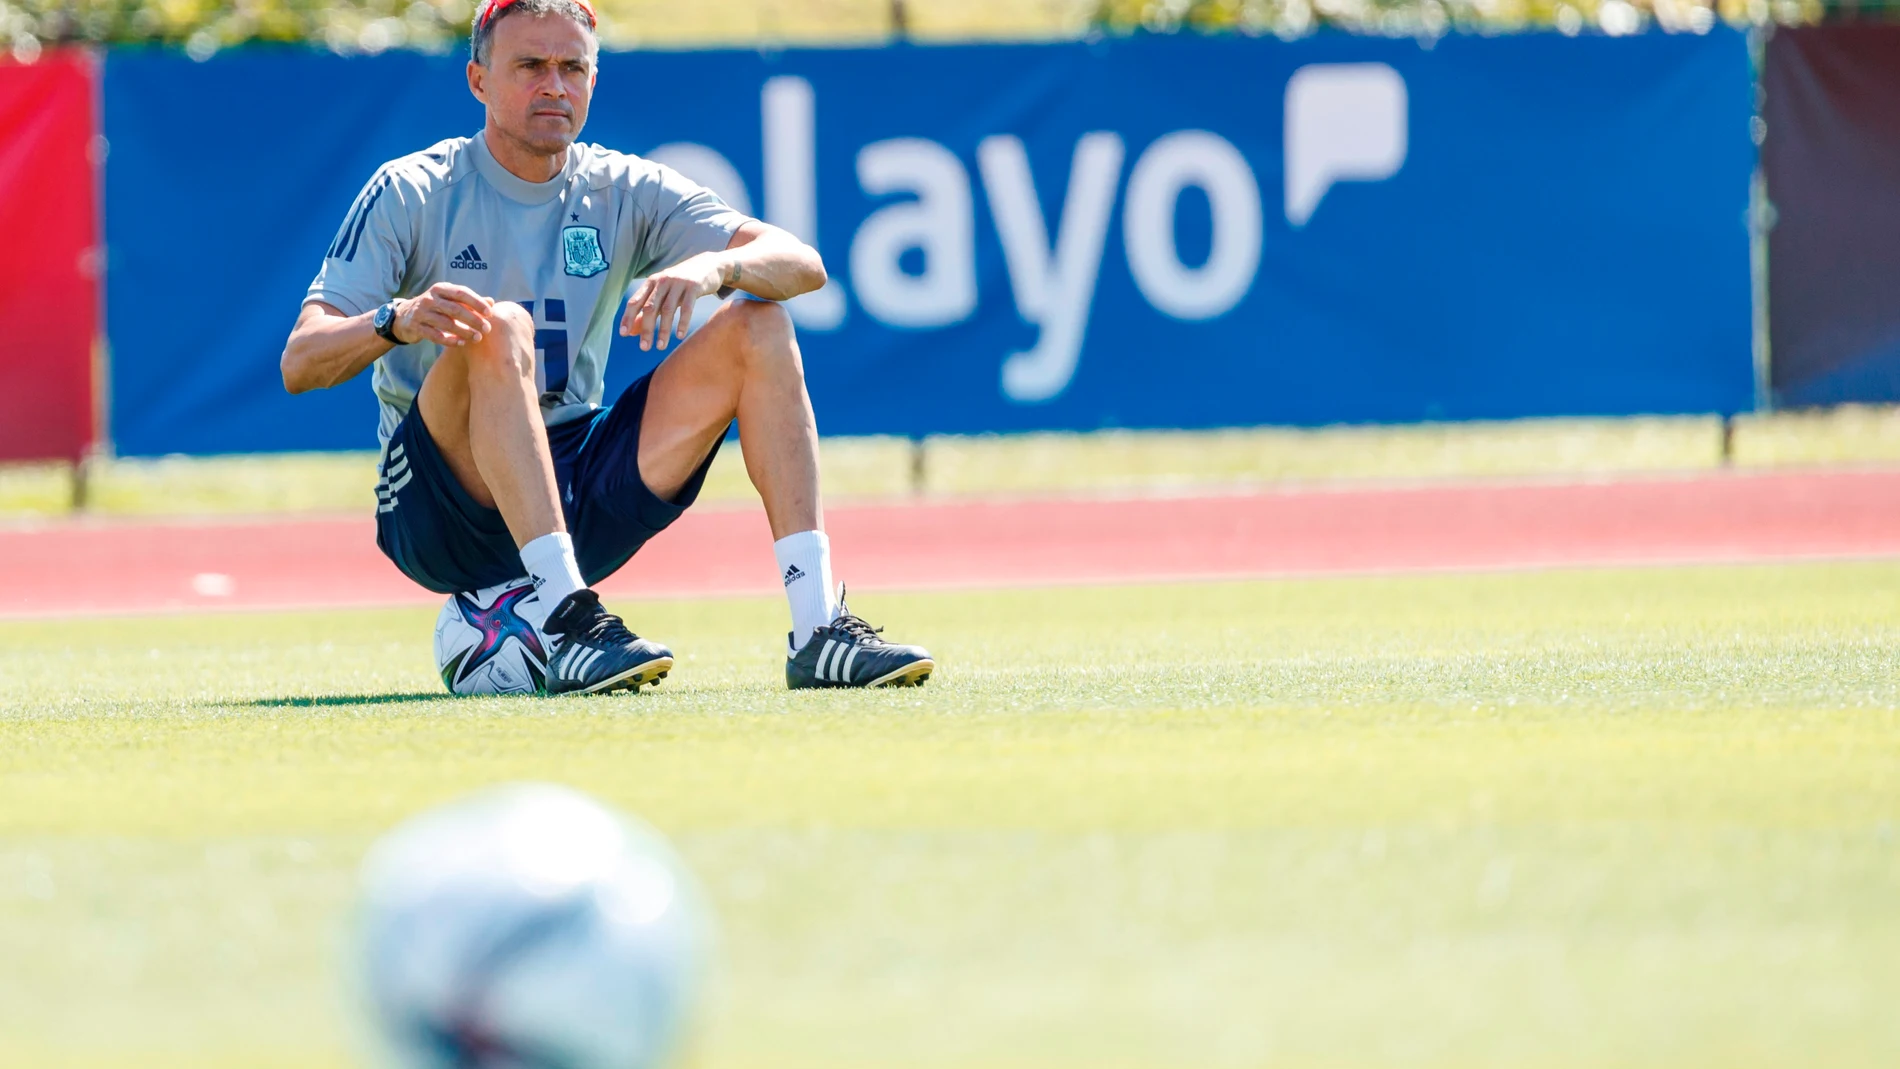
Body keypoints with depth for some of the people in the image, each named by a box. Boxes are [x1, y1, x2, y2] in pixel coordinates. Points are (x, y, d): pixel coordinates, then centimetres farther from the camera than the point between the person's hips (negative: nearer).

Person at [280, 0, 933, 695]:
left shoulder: (623, 191, 7)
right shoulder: (413, 193, -2)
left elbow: (803, 266, -5)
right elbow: (299, 364, -12)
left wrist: (713, 267, -28)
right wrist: (397, 321, -33)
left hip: (579, 500, 4)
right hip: (436, 512, -4)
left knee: (759, 325, -8)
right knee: (499, 326, -31)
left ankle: (818, 628, -21)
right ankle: (566, 622, -43)